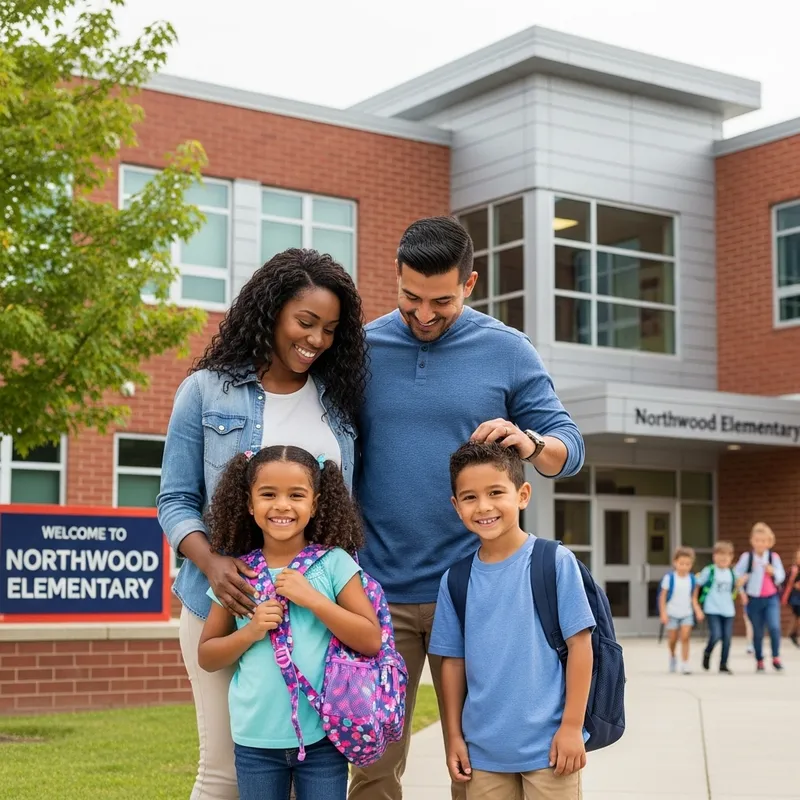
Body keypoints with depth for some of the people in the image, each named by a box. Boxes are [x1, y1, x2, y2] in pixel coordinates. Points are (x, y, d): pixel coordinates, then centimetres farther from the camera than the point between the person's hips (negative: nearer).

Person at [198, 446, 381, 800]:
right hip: (255, 738, 2)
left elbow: (371, 641, -8)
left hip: (322, 735, -2)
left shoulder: (334, 563, -4)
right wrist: (249, 632, -10)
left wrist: (312, 598, -16)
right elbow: (206, 657, 8)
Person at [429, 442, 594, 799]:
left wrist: (572, 726, -9)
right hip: (483, 748, 3)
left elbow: (579, 644, -7)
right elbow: (454, 661, 9)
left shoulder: (555, 562, -8)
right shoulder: (455, 579, 2)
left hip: (548, 743, -3)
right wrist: (454, 735, 8)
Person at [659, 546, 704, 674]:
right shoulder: (669, 578, -13)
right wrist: (663, 613, -11)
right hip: (672, 613, -1)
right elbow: (663, 596, -8)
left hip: (687, 613, 1)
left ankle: (685, 663, -7)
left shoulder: (691, 579, -3)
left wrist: (698, 611, -8)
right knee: (673, 638, 9)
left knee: (685, 637, -11)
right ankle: (672, 656, 38)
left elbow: (693, 597, 4)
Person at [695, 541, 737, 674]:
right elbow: (697, 585, 1)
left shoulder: (732, 573, 8)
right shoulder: (709, 571, -6)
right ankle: (707, 653, 16)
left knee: (727, 638, 2)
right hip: (712, 609, -4)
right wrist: (695, 600, 0)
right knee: (716, 635, -15)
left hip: (728, 610, 4)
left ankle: (723, 665, 14)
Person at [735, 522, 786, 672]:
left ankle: (776, 657, 1)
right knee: (758, 632, 6)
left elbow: (781, 577, 4)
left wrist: (773, 572, -17)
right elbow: (737, 575, -3)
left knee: (774, 627, -16)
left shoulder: (774, 557, 1)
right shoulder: (746, 557, -4)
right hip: (754, 599, 0)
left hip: (771, 598, 0)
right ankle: (759, 660, 20)